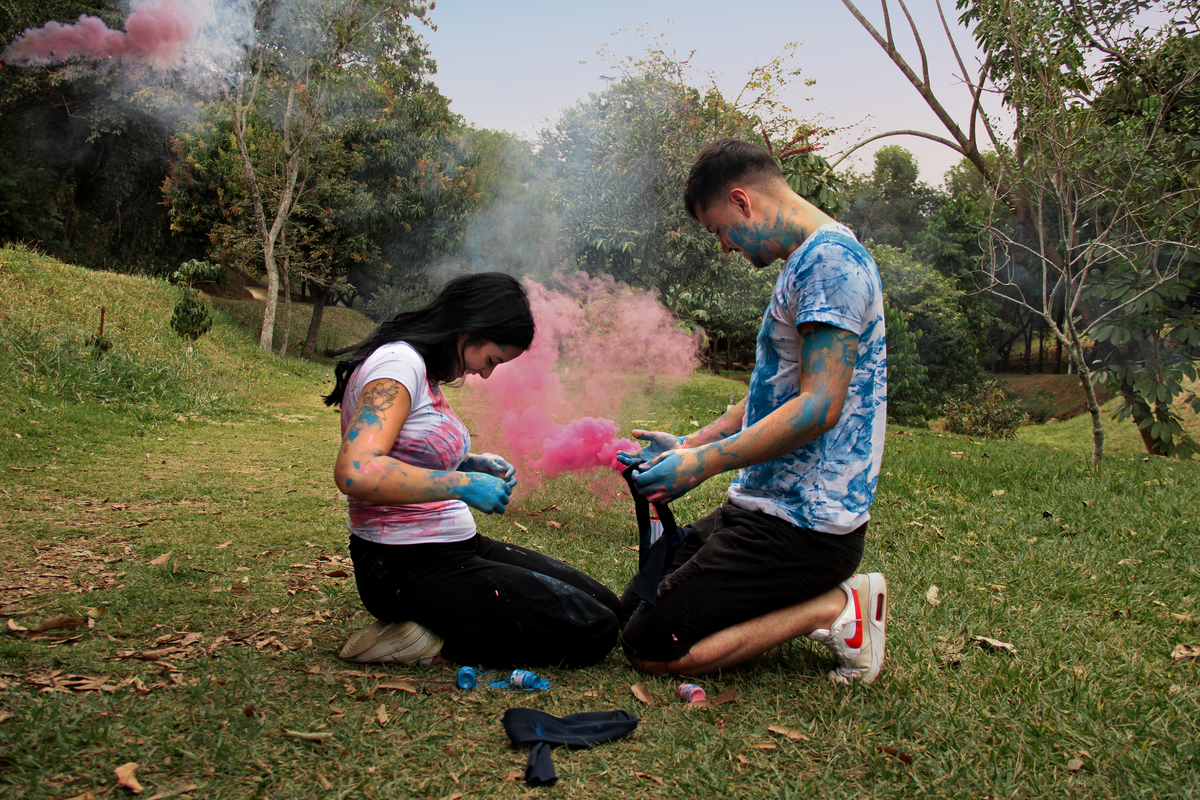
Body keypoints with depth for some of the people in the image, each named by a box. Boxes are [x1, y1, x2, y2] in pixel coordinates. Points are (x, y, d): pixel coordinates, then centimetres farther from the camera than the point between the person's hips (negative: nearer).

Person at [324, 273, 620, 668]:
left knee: (605, 603, 4)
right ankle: (434, 643, -7)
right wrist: (463, 484, -24)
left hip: (455, 547, 10)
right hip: (407, 568, -10)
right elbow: (356, 471, -30)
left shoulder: (422, 370, 13)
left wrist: (471, 463, 8)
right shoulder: (398, 363, -16)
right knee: (594, 632, -13)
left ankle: (430, 637, 2)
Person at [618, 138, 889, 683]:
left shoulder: (829, 258, -17)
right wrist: (690, 444, 15)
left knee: (650, 649, -10)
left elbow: (818, 407, -25)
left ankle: (834, 608, -3)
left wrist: (702, 465, -19)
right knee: (630, 610, 14)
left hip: (800, 525, -11)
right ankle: (814, 598, 11)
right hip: (767, 505, 11)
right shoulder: (807, 262, 17)